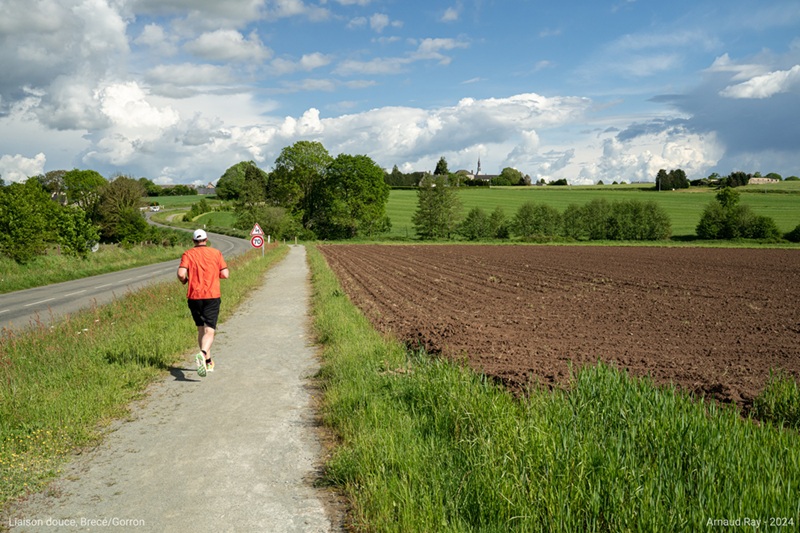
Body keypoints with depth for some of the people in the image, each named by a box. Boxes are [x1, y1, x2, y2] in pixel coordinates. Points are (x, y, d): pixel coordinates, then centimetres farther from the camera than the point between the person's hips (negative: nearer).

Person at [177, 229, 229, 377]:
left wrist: (184, 280, 10)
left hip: (194, 296, 2)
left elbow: (181, 274, -12)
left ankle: (208, 362, 23)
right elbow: (225, 274, -1)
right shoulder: (216, 253, 4)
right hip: (212, 296, -2)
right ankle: (203, 354, -34)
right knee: (209, 331, -6)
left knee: (201, 329, 17)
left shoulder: (187, 254, 2)